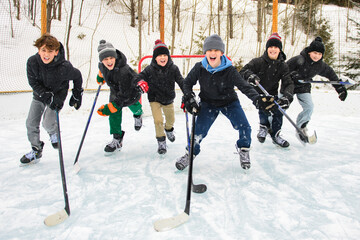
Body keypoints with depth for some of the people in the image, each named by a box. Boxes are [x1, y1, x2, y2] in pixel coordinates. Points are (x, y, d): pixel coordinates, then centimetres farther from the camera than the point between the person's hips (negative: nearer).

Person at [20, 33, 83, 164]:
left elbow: (77, 76, -9)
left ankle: (54, 133, 23)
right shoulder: (32, 62, -22)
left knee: (48, 123, -16)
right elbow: (34, 83, -14)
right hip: (39, 95, 4)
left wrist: (77, 95, -1)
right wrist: (48, 97, -25)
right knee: (31, 123, 3)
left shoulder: (64, 67, -29)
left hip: (57, 95, -3)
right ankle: (36, 150, 24)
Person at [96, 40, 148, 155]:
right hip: (115, 91, 5)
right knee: (115, 114, -7)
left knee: (133, 106, 20)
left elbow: (124, 94, -38)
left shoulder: (123, 71, -43)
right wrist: (100, 77, 26)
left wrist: (110, 107, -40)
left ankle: (138, 115, 59)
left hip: (131, 90, -4)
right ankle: (117, 139, 1)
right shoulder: (102, 65, -24)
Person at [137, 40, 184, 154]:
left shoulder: (173, 69, -14)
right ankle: (161, 141, 10)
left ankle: (169, 129, 55)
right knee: (158, 120, -10)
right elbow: (140, 77, -15)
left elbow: (181, 81, -14)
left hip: (168, 98, 2)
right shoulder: (149, 69, -17)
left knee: (171, 119, 19)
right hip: (154, 98, -2)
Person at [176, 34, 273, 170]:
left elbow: (244, 86, -26)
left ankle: (243, 150, 20)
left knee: (244, 128, -11)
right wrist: (189, 99, -14)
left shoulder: (229, 70, -23)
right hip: (208, 103, 1)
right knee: (199, 130, -7)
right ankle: (190, 153, 20)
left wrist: (257, 99, -41)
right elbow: (187, 83, -2)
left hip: (229, 102, 0)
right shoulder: (199, 68, -17)